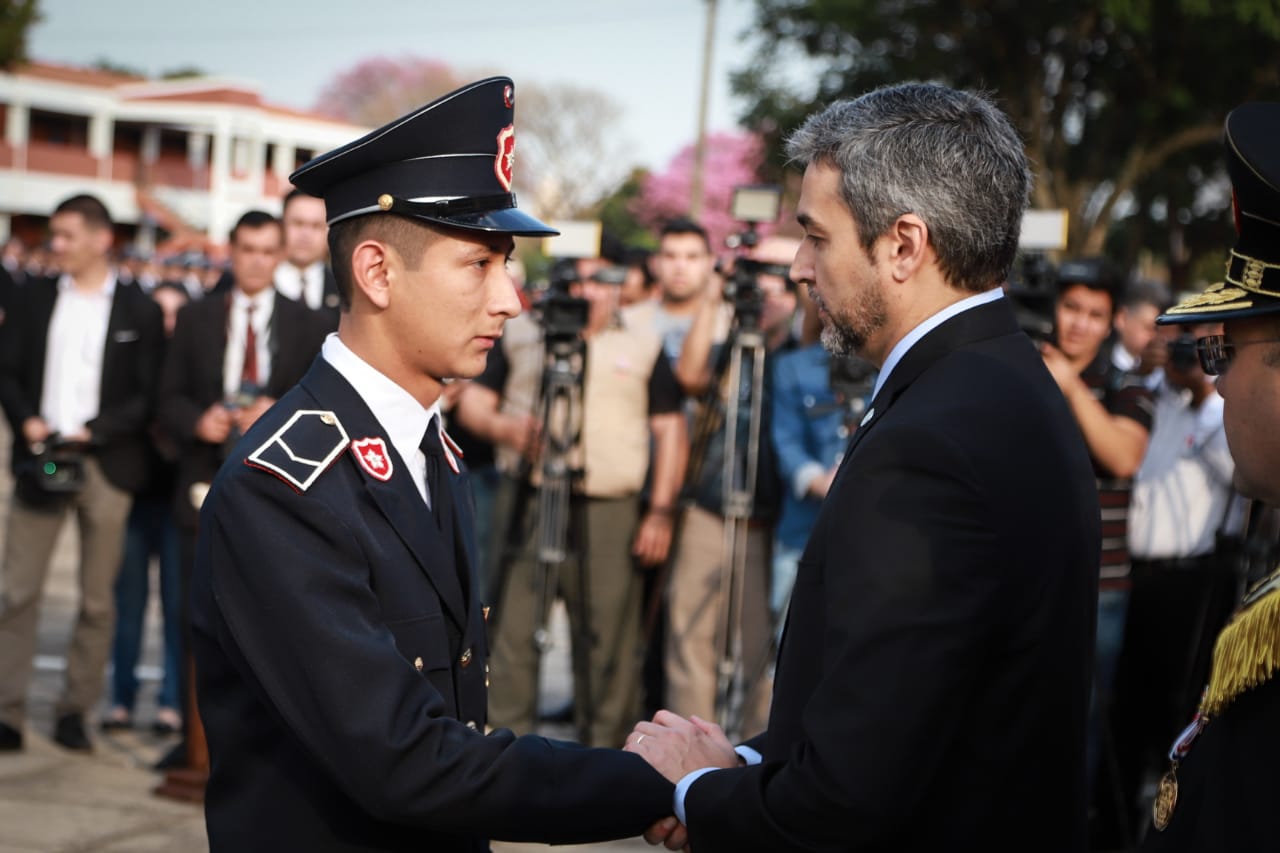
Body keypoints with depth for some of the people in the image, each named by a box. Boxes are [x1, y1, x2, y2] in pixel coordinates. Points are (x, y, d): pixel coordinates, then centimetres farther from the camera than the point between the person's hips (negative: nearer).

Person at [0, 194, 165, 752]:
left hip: (106, 464, -1)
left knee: (97, 598, 3)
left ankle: (75, 711, 12)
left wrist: (90, 433, -12)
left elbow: (148, 396, -1)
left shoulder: (139, 312, 3)